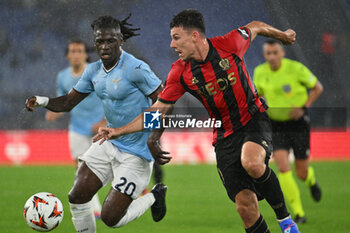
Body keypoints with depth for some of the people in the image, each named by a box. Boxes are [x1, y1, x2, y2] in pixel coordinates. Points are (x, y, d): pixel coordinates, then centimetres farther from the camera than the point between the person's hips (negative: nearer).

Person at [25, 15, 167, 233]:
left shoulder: (136, 68, -20)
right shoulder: (94, 71, 3)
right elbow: (68, 102, 9)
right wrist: (42, 101, -11)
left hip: (135, 154, -7)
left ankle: (154, 197, 20)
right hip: (108, 143, 7)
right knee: (77, 198, 3)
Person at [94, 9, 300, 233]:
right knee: (245, 204, -8)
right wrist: (120, 131, -9)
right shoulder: (180, 72, -6)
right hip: (225, 135, 3)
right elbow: (157, 111, 0)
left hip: (254, 119, -3)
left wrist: (282, 35, 27)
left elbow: (255, 27, 8)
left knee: (251, 163, -35)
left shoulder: (228, 44, -12)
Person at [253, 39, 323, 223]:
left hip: (298, 123, -2)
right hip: (276, 125, 2)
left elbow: (317, 87, -3)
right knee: (283, 169, -16)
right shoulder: (260, 72, -3)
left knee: (302, 172, 3)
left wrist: (304, 108, -15)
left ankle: (311, 180, 44)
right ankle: (298, 213, -6)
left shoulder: (296, 68, -14)